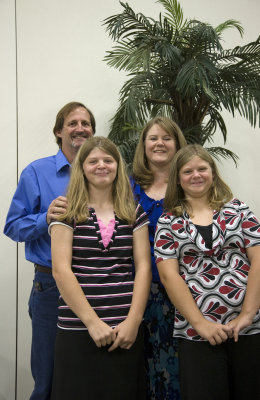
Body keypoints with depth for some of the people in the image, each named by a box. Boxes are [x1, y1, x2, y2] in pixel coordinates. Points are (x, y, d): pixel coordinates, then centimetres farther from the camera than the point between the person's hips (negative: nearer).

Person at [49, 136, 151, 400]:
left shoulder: (134, 212, 8)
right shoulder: (68, 211, 0)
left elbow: (143, 267, 3)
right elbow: (61, 270, -7)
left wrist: (133, 321, -8)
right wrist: (92, 322, -13)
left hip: (126, 329, 2)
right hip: (78, 329, -2)